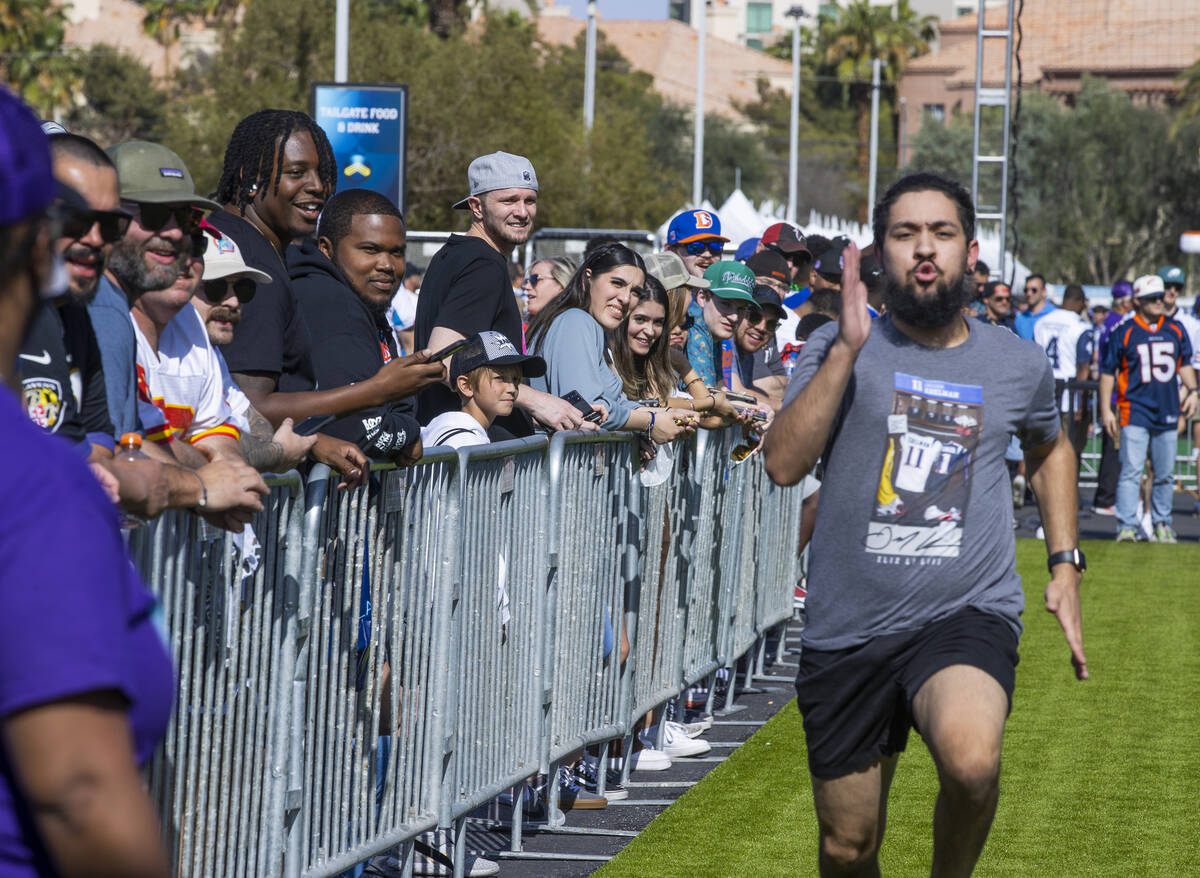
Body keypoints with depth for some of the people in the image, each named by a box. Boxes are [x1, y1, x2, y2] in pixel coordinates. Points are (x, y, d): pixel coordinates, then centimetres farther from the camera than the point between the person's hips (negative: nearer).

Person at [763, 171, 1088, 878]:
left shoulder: (1019, 364, 6)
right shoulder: (841, 348, 1)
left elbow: (1050, 448, 28)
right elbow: (783, 464, -15)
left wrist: (1066, 565, 18)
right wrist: (846, 350, -22)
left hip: (969, 615, -1)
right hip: (849, 629, 1)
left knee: (971, 760, -34)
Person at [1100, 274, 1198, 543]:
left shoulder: (1175, 330, 11)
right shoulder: (1123, 333, -1)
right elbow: (1107, 372, 1)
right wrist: (1105, 409, -4)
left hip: (1167, 414, 4)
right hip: (1135, 412, -4)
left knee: (1165, 474, 9)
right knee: (1131, 471, -11)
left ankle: (1162, 523, 21)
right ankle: (1126, 526, -11)